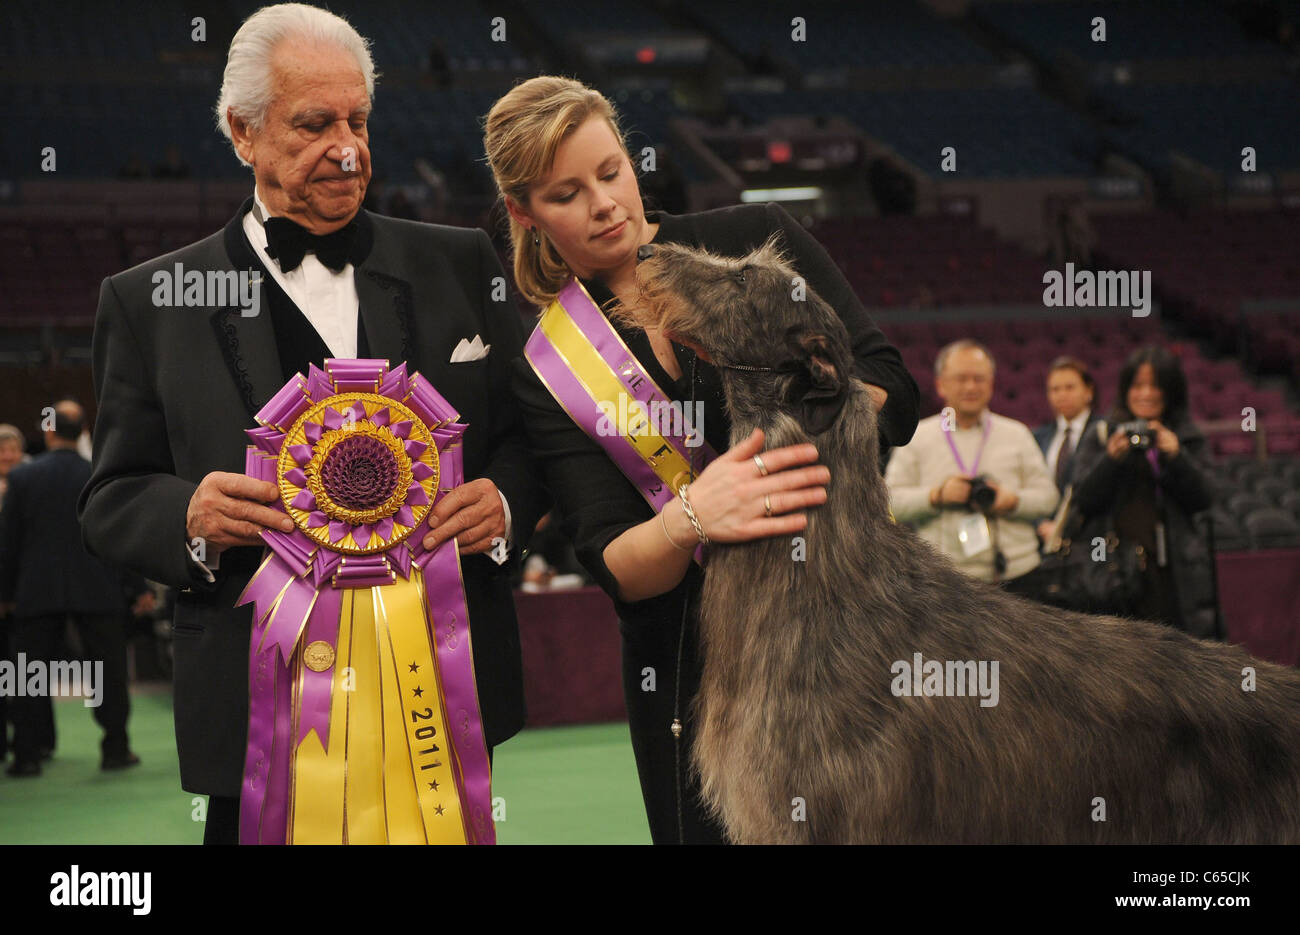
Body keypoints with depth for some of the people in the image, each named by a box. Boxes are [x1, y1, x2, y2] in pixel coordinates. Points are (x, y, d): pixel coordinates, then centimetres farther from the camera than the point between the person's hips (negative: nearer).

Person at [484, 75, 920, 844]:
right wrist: (690, 519, -31)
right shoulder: (547, 366, 0)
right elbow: (613, 565, -9)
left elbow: (891, 392, -4)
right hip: (687, 663, 0)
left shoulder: (757, 240, 0)